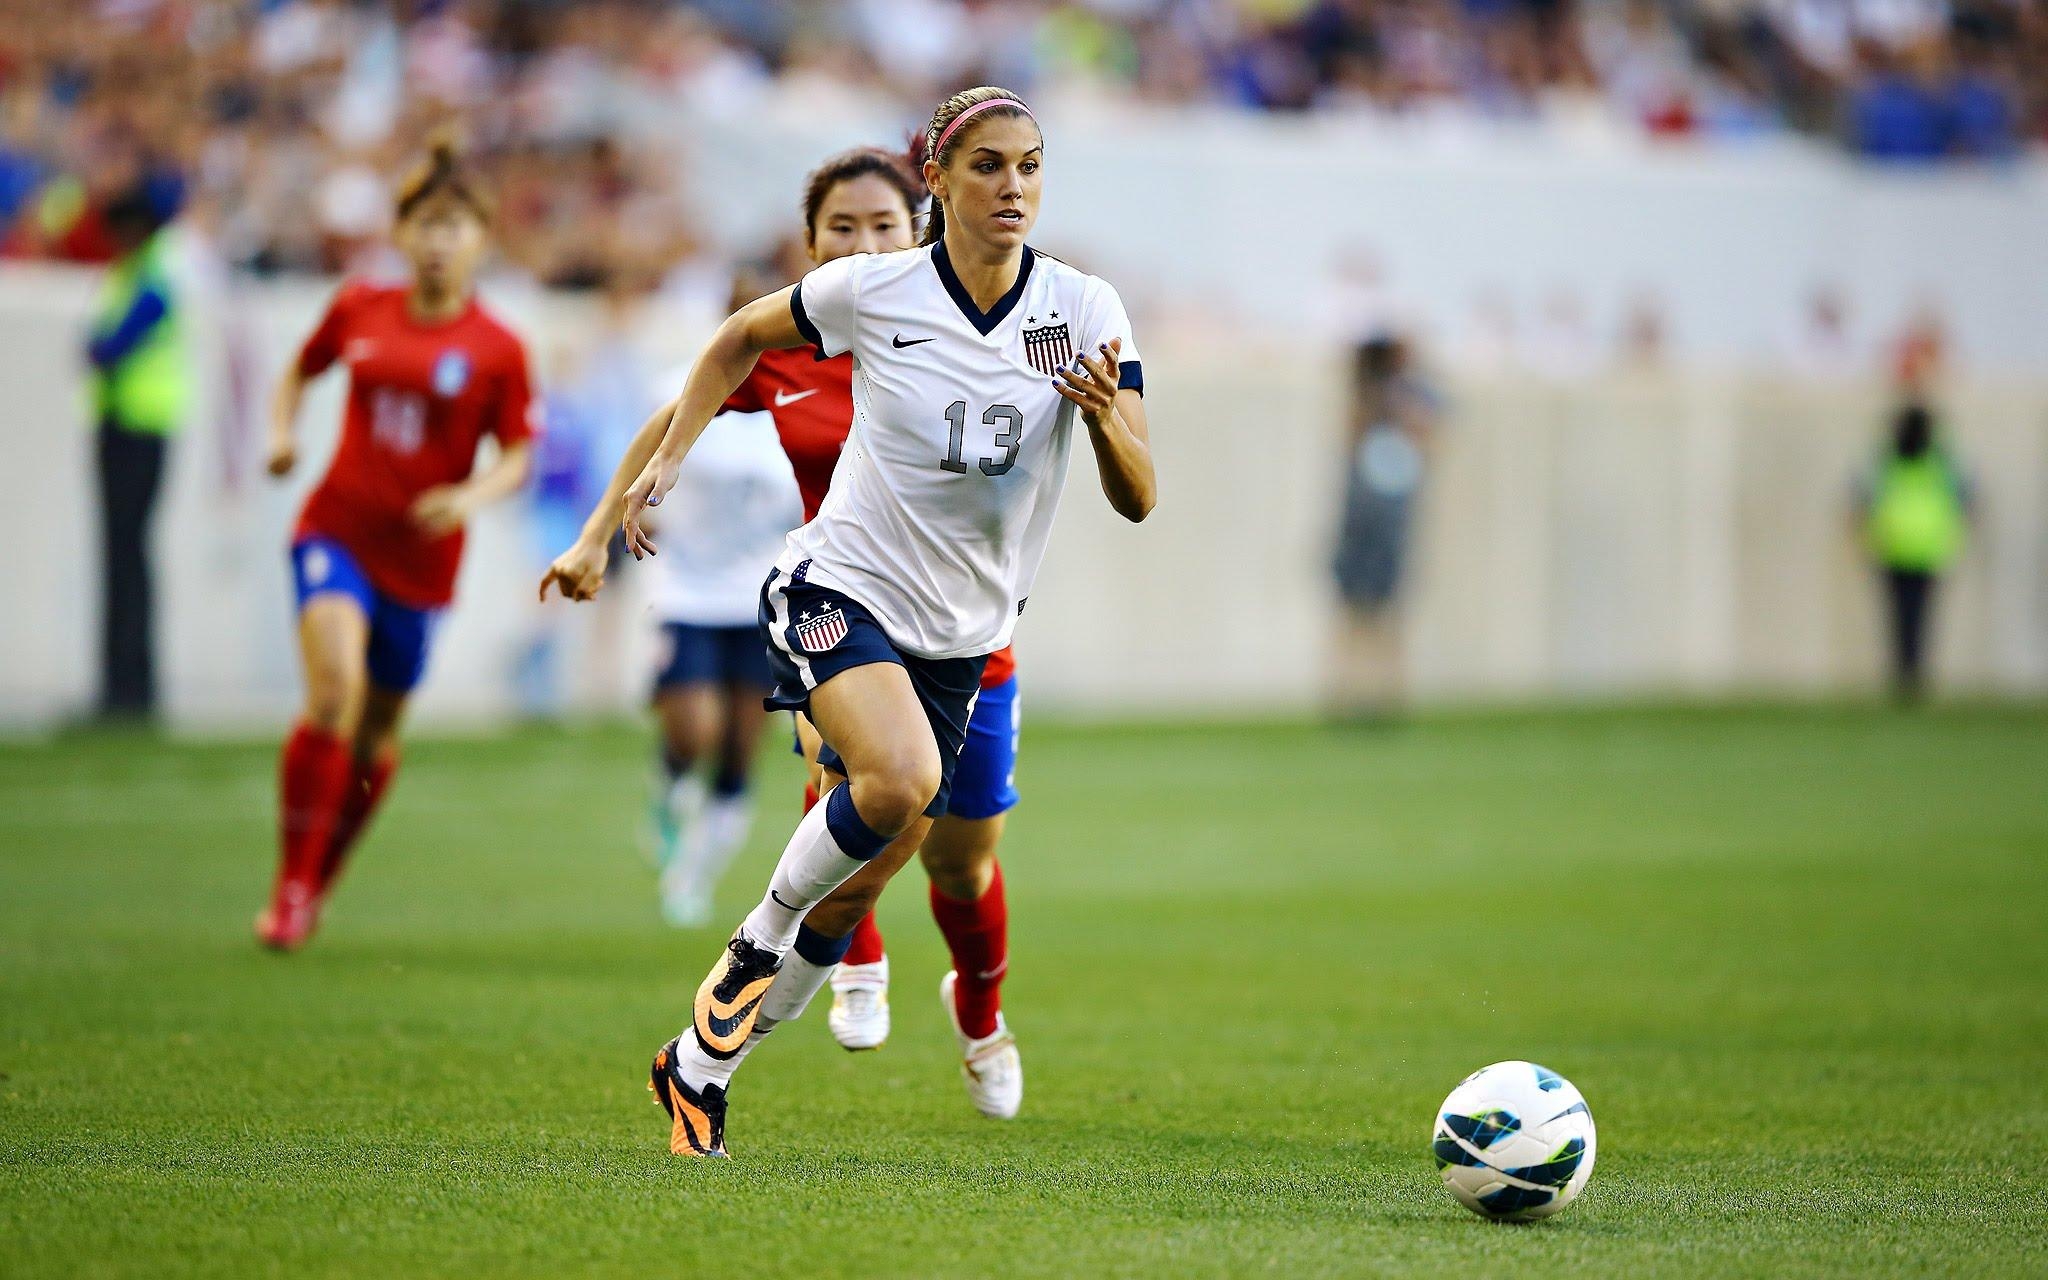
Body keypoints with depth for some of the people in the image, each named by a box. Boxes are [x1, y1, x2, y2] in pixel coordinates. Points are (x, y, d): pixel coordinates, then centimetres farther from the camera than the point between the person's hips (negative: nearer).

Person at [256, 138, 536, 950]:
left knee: (376, 733, 11)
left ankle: (321, 881, 35)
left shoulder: (496, 349, -4)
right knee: (334, 690, -23)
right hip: (338, 526, 0)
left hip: (420, 555, 0)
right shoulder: (359, 311, 3)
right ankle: (288, 889, -16)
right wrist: (281, 433, 2)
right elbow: (301, 371, 21)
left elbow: (517, 456, -1)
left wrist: (472, 496, -21)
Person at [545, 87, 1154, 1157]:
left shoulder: (1084, 312, -6)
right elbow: (741, 338, 9)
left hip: (960, 638, 4)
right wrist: (670, 457, 1)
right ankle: (760, 939, -6)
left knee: (858, 890, 7)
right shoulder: (873, 290, -10)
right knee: (901, 778, -33)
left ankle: (697, 1066, 27)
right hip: (841, 588, -4)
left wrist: (1104, 416, -29)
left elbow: (1137, 499, -10)